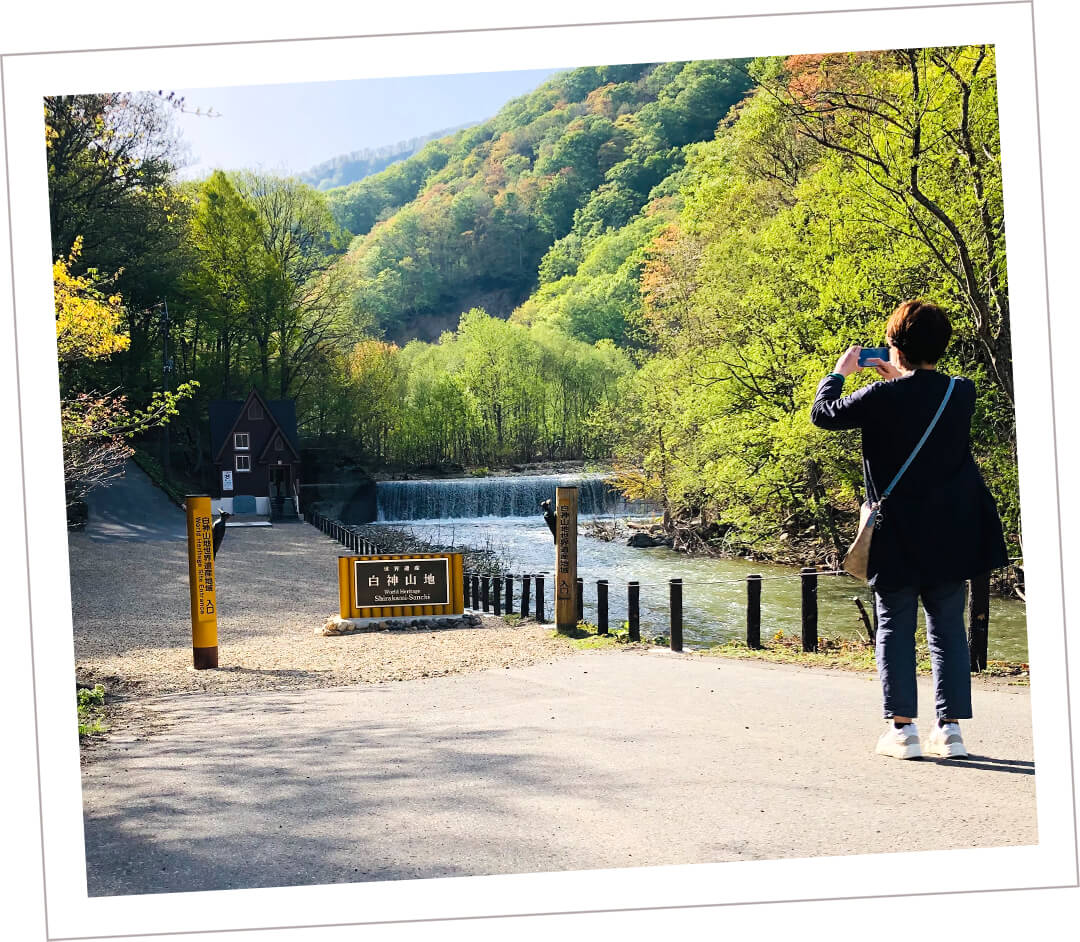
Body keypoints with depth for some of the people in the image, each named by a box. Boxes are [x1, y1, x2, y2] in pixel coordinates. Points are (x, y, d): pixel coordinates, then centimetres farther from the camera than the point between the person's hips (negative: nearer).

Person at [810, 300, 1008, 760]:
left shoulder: (881, 398, -13)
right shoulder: (962, 394, -1)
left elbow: (823, 413, 2)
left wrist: (840, 371, 17)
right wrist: (899, 379, 26)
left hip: (897, 539, -3)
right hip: (951, 534, 4)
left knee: (895, 629, 6)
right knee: (948, 628, 9)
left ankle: (902, 727, 2)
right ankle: (950, 727, 9)